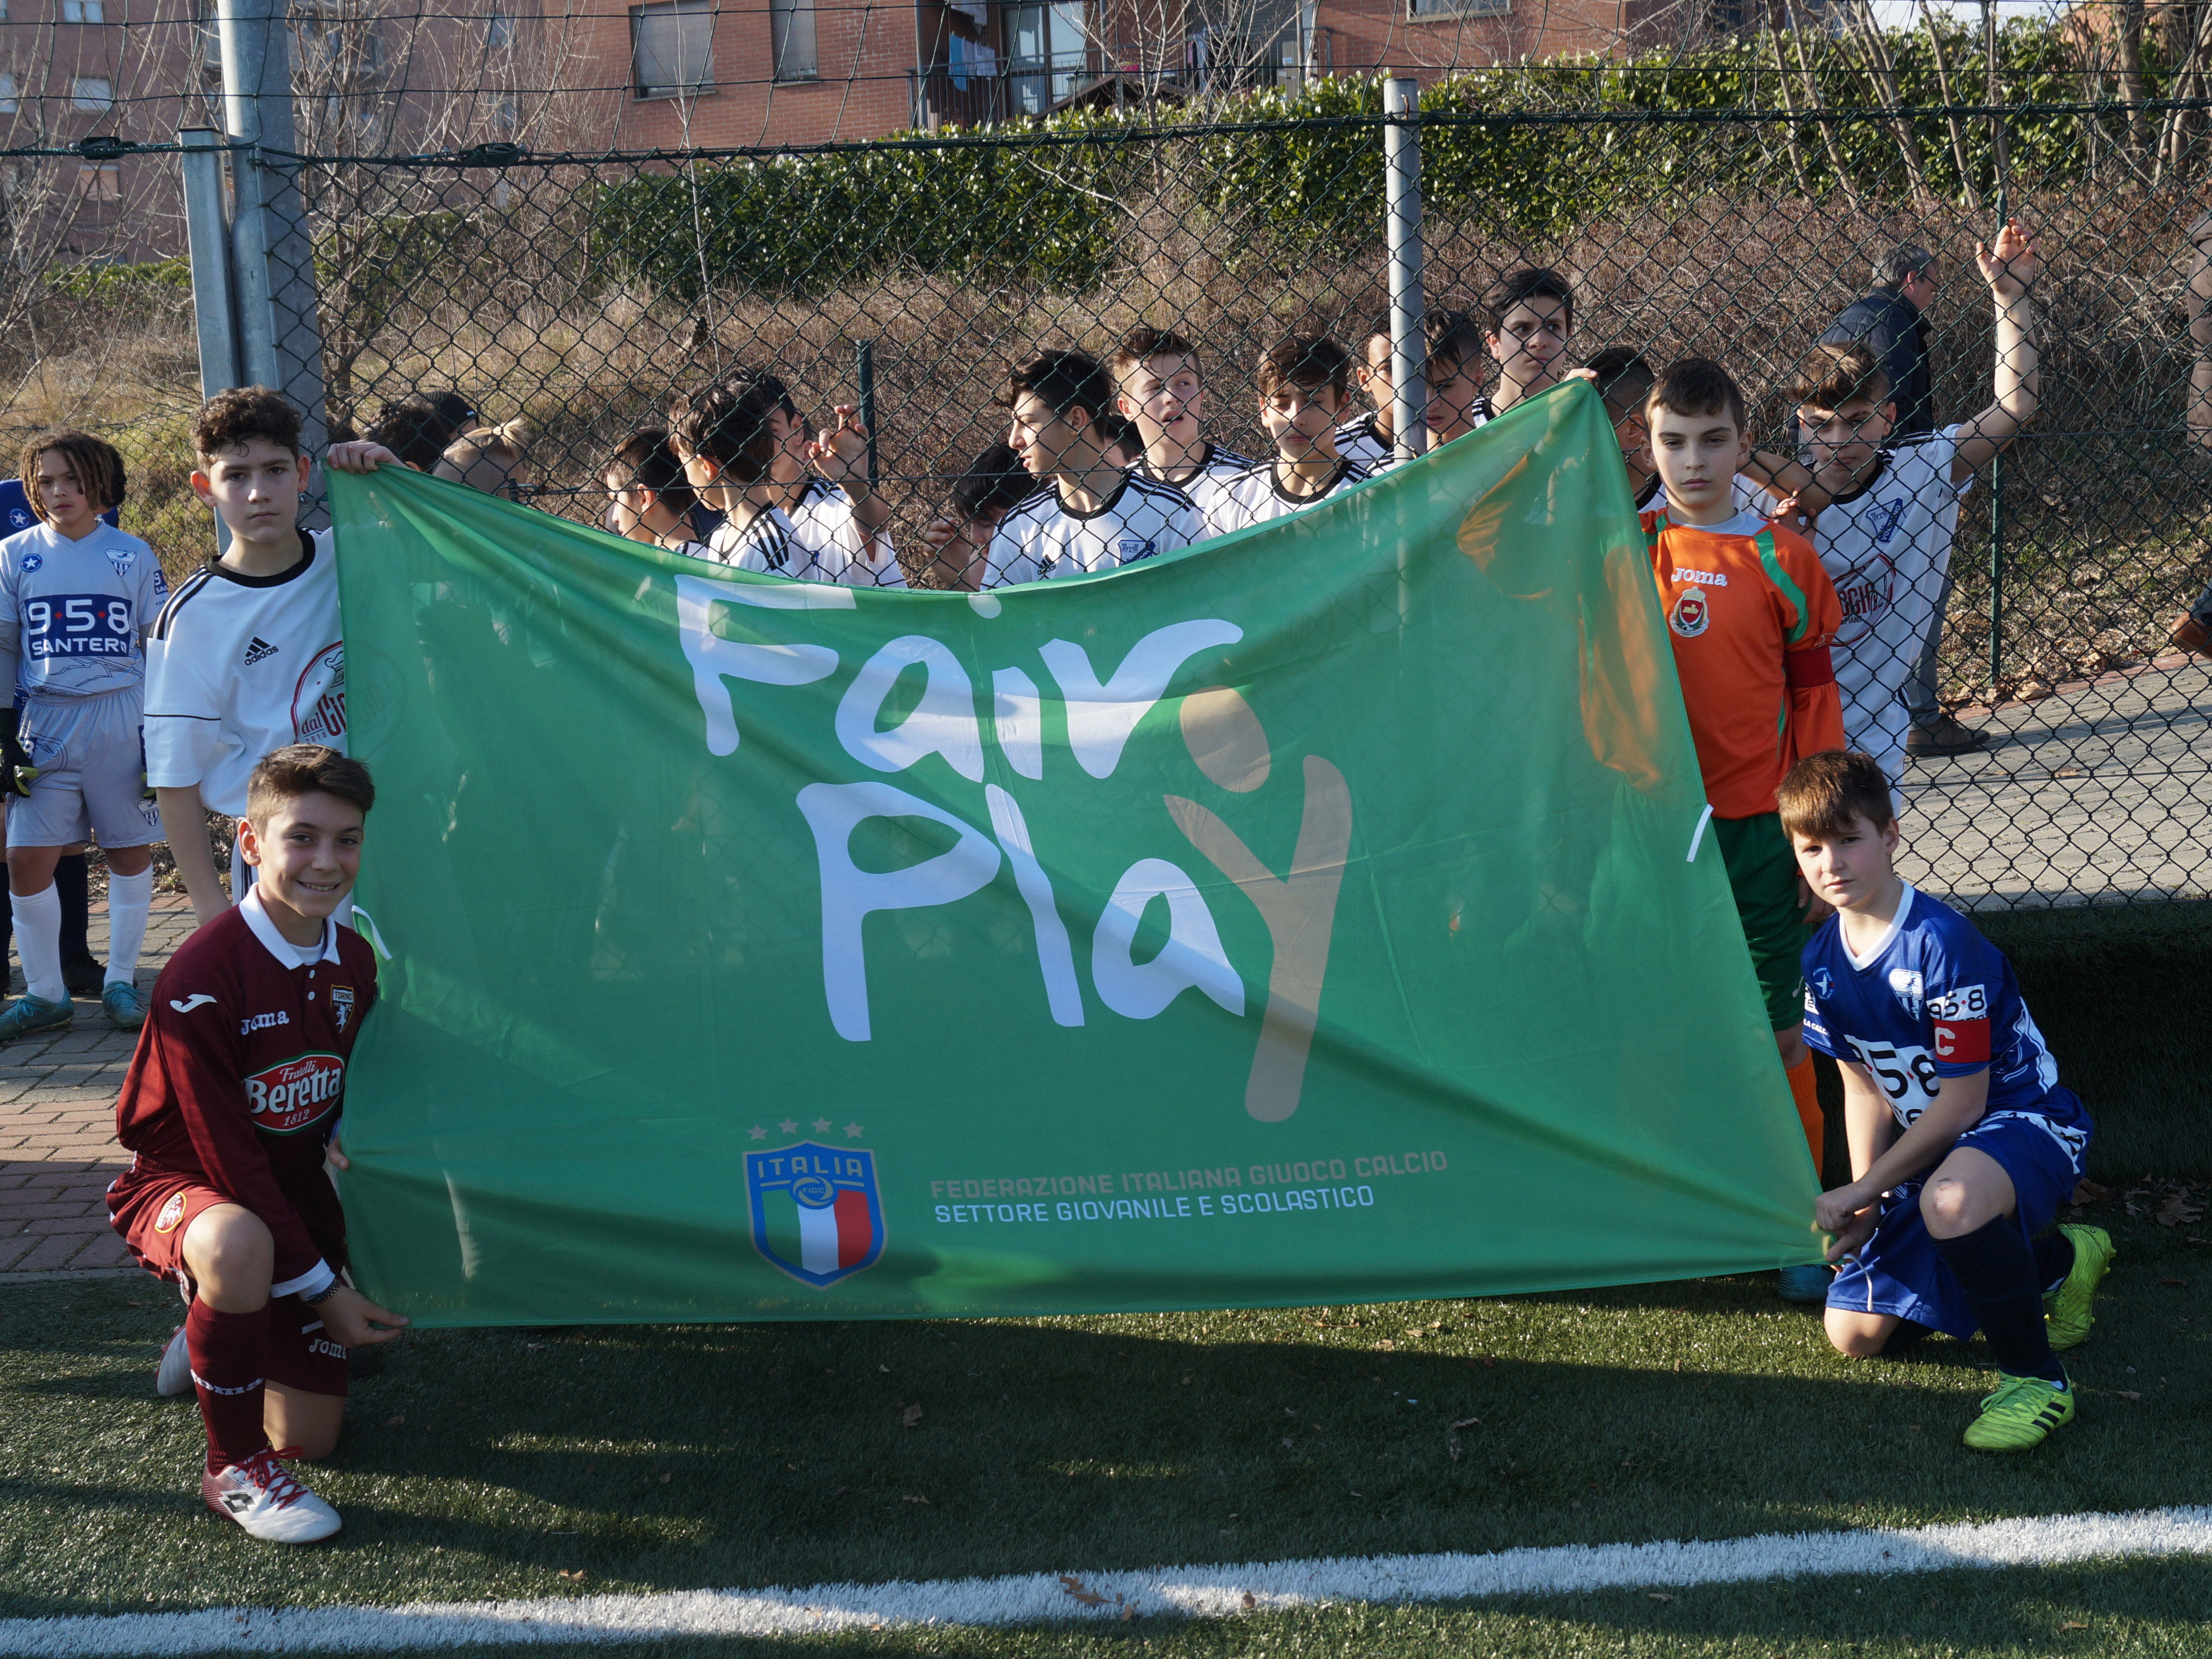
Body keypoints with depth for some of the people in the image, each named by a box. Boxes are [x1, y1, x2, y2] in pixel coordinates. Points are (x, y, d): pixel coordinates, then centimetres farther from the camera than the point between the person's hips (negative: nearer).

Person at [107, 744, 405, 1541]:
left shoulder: (354, 962, -4)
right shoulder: (201, 978, -25)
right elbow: (228, 1158, -24)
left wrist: (348, 1133, -10)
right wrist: (322, 1285, -23)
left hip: (294, 1198, 6)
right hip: (179, 1186, -6)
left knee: (310, 1438, 3)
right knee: (237, 1244, -43)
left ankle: (216, 1337, 35)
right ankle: (234, 1468, -22)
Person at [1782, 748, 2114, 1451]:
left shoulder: (1941, 943, -25)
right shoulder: (1823, 958, -2)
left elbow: (1962, 1103, -22)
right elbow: (1865, 1087, 7)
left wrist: (1860, 1192, -19)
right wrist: (1865, 1202, -6)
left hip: (2023, 1118, -8)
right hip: (1929, 1145, 8)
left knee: (1951, 1201, -43)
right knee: (1856, 1333, 7)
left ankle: (2036, 1380, -20)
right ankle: (2056, 1260, 23)